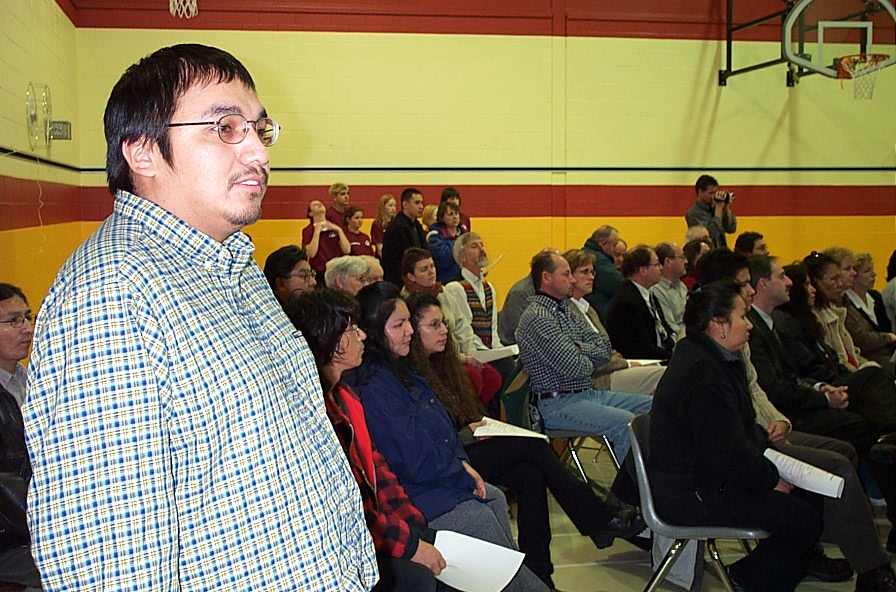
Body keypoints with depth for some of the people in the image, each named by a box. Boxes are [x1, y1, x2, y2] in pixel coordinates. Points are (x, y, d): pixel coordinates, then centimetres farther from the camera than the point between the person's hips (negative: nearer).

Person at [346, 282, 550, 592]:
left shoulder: (398, 368, 7)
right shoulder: (373, 387, -25)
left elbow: (442, 424, 15)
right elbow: (416, 460, -24)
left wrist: (463, 463, 1)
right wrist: (464, 476, -11)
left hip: (442, 477, 10)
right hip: (411, 495, -10)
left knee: (495, 497, 6)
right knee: (479, 516, -10)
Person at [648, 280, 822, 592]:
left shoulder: (706, 356, 9)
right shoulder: (703, 374, -26)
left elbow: (739, 428, 19)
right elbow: (729, 455, -25)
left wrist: (764, 438, 2)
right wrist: (771, 479, -11)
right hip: (693, 495, -11)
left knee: (810, 493, 9)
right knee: (805, 518, -11)